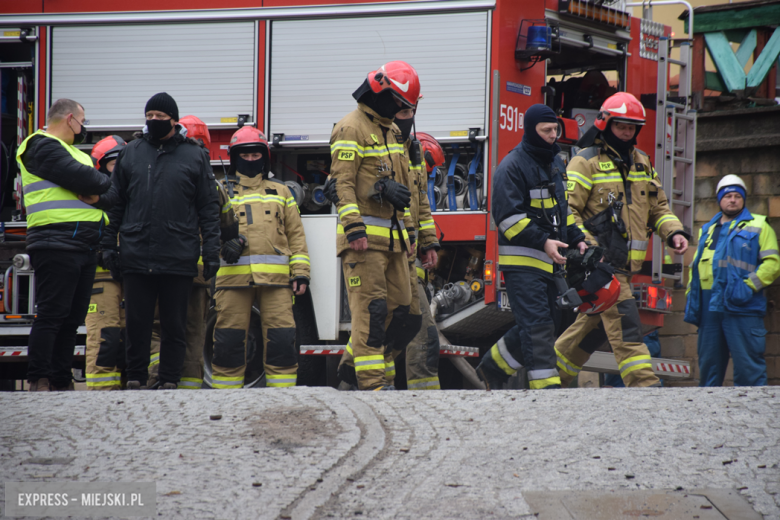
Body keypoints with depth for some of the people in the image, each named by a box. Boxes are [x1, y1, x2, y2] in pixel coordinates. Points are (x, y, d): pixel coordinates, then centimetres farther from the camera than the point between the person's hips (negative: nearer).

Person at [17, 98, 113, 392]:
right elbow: (81, 179, -17)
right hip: (57, 244, -10)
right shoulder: (43, 147, -6)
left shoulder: (75, 152, 26)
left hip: (84, 245, 10)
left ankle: (62, 382, 14)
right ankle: (39, 383, -10)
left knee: (72, 318, 10)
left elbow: (91, 186, 18)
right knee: (52, 315, -10)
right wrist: (109, 185, 2)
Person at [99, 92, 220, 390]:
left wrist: (211, 251, -3)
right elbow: (115, 202, 13)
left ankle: (169, 382, 9)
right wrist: (109, 245, 5)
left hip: (179, 261, -2)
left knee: (174, 326, 3)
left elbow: (209, 208, 4)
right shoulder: (130, 153, 11)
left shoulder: (194, 156, 5)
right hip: (136, 258, 2)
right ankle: (135, 381, 12)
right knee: (137, 323, 4)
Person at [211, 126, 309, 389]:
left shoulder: (280, 192, 21)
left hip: (275, 277, 1)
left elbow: (296, 234, 17)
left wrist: (301, 272, 6)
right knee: (229, 338, -1)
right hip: (233, 276, -1)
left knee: (281, 338, -5)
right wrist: (225, 241, -13)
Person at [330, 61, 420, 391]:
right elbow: (342, 183, -15)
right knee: (370, 307, -11)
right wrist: (354, 227, -24)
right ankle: (371, 381, -13)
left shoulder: (391, 132, 22)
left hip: (392, 238, 9)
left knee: (399, 309, 7)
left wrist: (407, 231, 24)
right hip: (365, 239, -9)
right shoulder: (351, 129, -7)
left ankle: (354, 366, 17)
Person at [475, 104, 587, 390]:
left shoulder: (555, 162, 17)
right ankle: (545, 385, -16)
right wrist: (542, 242, -23)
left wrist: (576, 239, 13)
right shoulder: (513, 166, -11)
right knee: (537, 324, -13)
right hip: (522, 261, -9)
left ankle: (494, 367, 26)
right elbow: (508, 215, -17)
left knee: (547, 322, 12)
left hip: (548, 260, 9)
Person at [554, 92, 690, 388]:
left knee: (593, 325, 14)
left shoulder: (641, 163, 18)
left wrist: (673, 232, 4)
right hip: (598, 262, -8)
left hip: (623, 263, 8)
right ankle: (645, 386, -20)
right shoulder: (586, 162, -6)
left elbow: (657, 207, 24)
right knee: (624, 324, -15)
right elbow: (565, 210, -11)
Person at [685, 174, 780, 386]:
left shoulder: (758, 227, 7)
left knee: (748, 364, -9)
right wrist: (691, 298, 12)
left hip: (742, 308, -6)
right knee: (708, 363, 8)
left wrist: (748, 286, -13)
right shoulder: (708, 230, 24)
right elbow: (695, 267, 25)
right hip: (709, 308, 6)